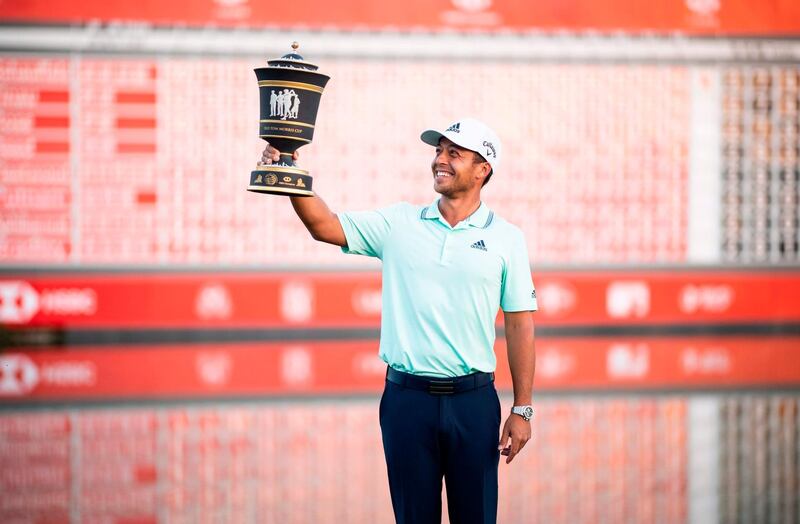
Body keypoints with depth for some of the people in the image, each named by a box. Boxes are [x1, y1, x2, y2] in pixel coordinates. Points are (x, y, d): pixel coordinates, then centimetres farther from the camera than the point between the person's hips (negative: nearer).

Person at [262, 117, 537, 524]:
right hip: (406, 398, 1)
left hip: (473, 399, -1)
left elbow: (520, 325, 1)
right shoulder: (399, 224, 5)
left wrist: (522, 409, -2)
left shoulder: (505, 238, 2)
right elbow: (325, 226, -2)